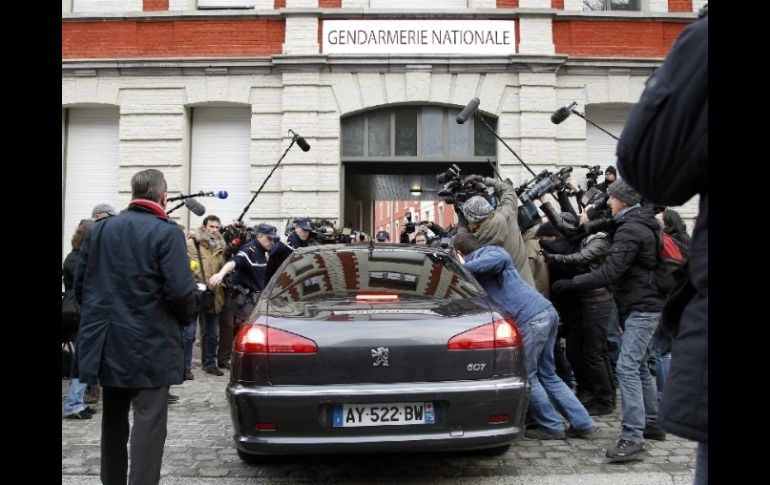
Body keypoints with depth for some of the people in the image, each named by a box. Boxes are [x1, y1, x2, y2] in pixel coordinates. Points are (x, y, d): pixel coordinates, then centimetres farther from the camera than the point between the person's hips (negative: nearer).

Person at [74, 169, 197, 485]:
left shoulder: (99, 229, 6)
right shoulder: (167, 232, -12)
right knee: (148, 420, -1)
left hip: (105, 340, 6)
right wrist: (183, 319, 0)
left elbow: (80, 283, 7)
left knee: (113, 418, 20)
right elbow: (181, 291, -19)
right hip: (150, 343, -6)